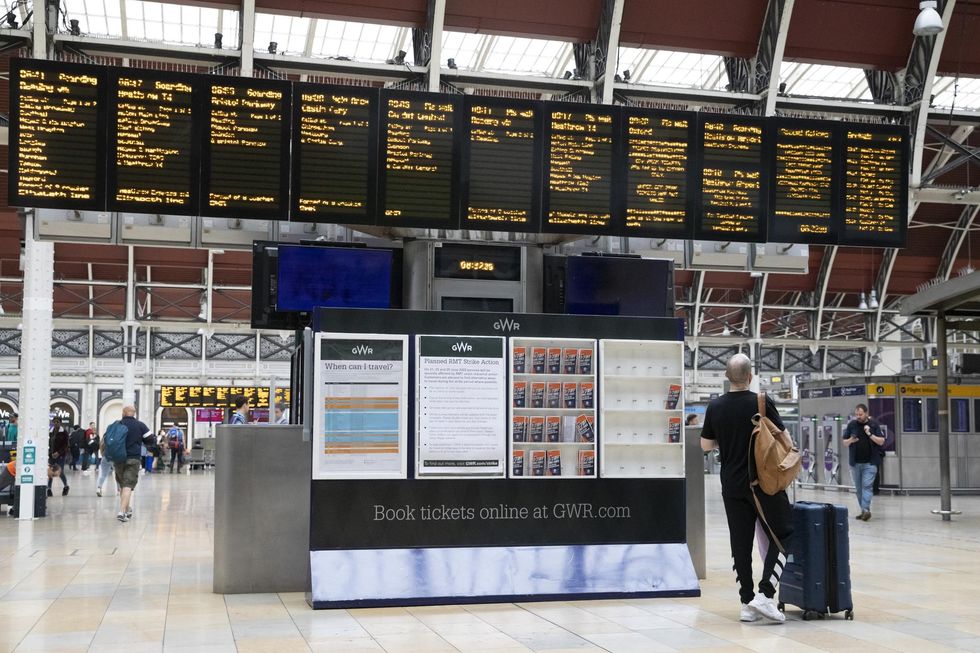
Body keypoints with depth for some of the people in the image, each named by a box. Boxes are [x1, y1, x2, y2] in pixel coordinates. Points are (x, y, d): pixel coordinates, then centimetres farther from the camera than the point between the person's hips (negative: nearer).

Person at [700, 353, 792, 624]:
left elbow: (706, 444, 8)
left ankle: (746, 603, 8)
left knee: (741, 543, 7)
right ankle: (765, 594, -7)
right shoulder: (761, 403, -11)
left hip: (732, 485, 4)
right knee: (781, 535, 6)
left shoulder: (715, 407, 0)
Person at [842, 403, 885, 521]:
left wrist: (870, 434, -15)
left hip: (870, 463, -3)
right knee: (858, 488, 8)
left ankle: (866, 509, -19)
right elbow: (844, 442, 8)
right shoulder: (851, 425, 6)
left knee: (867, 486, -13)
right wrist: (850, 441, -13)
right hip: (855, 462, 3)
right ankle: (863, 510, 17)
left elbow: (881, 441, -2)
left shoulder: (874, 425, 0)